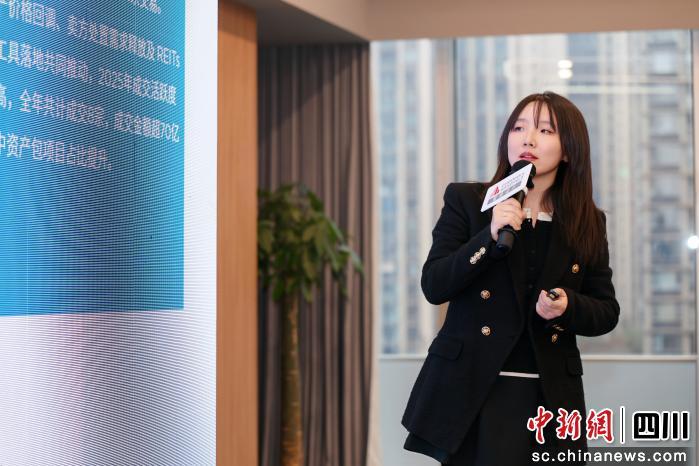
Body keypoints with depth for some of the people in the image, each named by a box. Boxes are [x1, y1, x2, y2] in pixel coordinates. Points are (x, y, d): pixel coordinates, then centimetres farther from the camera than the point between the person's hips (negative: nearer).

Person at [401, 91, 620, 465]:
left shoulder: (588, 223, 7)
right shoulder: (465, 200, 1)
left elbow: (607, 312, 9)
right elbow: (434, 287, -6)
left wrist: (567, 306, -13)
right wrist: (490, 236, -19)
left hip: (551, 396, 2)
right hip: (471, 389, -2)